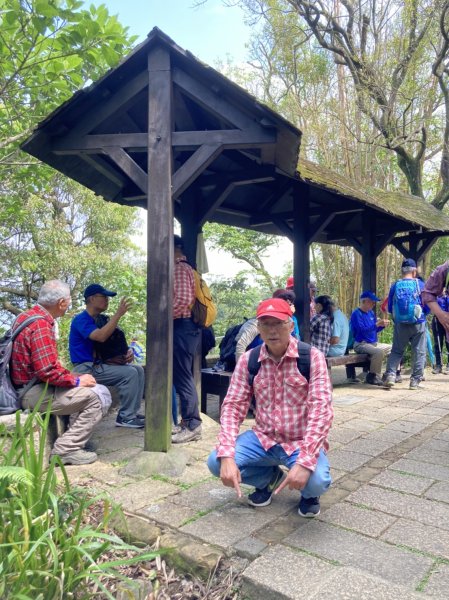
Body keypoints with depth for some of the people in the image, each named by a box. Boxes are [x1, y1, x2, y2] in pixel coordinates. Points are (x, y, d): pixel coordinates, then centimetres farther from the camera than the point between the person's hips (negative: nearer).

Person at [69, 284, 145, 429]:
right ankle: (125, 417, -13)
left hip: (99, 364, 9)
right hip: (86, 368, -9)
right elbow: (100, 336, -32)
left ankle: (132, 412, 0)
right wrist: (118, 314, -30)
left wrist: (128, 351, -7)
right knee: (129, 373, -22)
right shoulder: (81, 320, -14)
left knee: (138, 369, 0)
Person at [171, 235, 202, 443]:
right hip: (186, 327, 11)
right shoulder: (185, 268, 20)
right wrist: (169, 316, 15)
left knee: (182, 377, -5)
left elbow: (183, 300, -23)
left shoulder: (179, 268, -11)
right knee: (183, 376, 14)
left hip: (181, 327, -11)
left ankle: (192, 426, 1)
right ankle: (189, 421, 23)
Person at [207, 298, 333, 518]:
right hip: (263, 439, 3)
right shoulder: (248, 360, -5)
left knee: (316, 481, -32)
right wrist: (227, 456, -22)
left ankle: (309, 492, 10)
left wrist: (304, 461, -32)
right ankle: (270, 477, 13)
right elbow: (232, 407, -7)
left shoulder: (312, 357, -14)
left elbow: (321, 411, -21)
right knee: (216, 462, -18)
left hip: (302, 442, -3)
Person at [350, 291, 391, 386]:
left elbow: (374, 330, 18)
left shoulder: (371, 313, 14)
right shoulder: (356, 314, -12)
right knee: (379, 352, -34)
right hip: (361, 344, -9)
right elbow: (362, 330, -23)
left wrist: (382, 325, -1)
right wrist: (377, 324, -25)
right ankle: (373, 376, -18)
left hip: (374, 343, 9)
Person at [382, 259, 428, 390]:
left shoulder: (395, 286, 0)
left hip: (400, 325, 2)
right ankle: (415, 380, 8)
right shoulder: (420, 285, -4)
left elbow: (390, 308, 5)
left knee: (396, 351, 11)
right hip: (418, 324, -1)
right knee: (419, 352, 8)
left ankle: (390, 374, -3)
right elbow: (428, 306, 1)